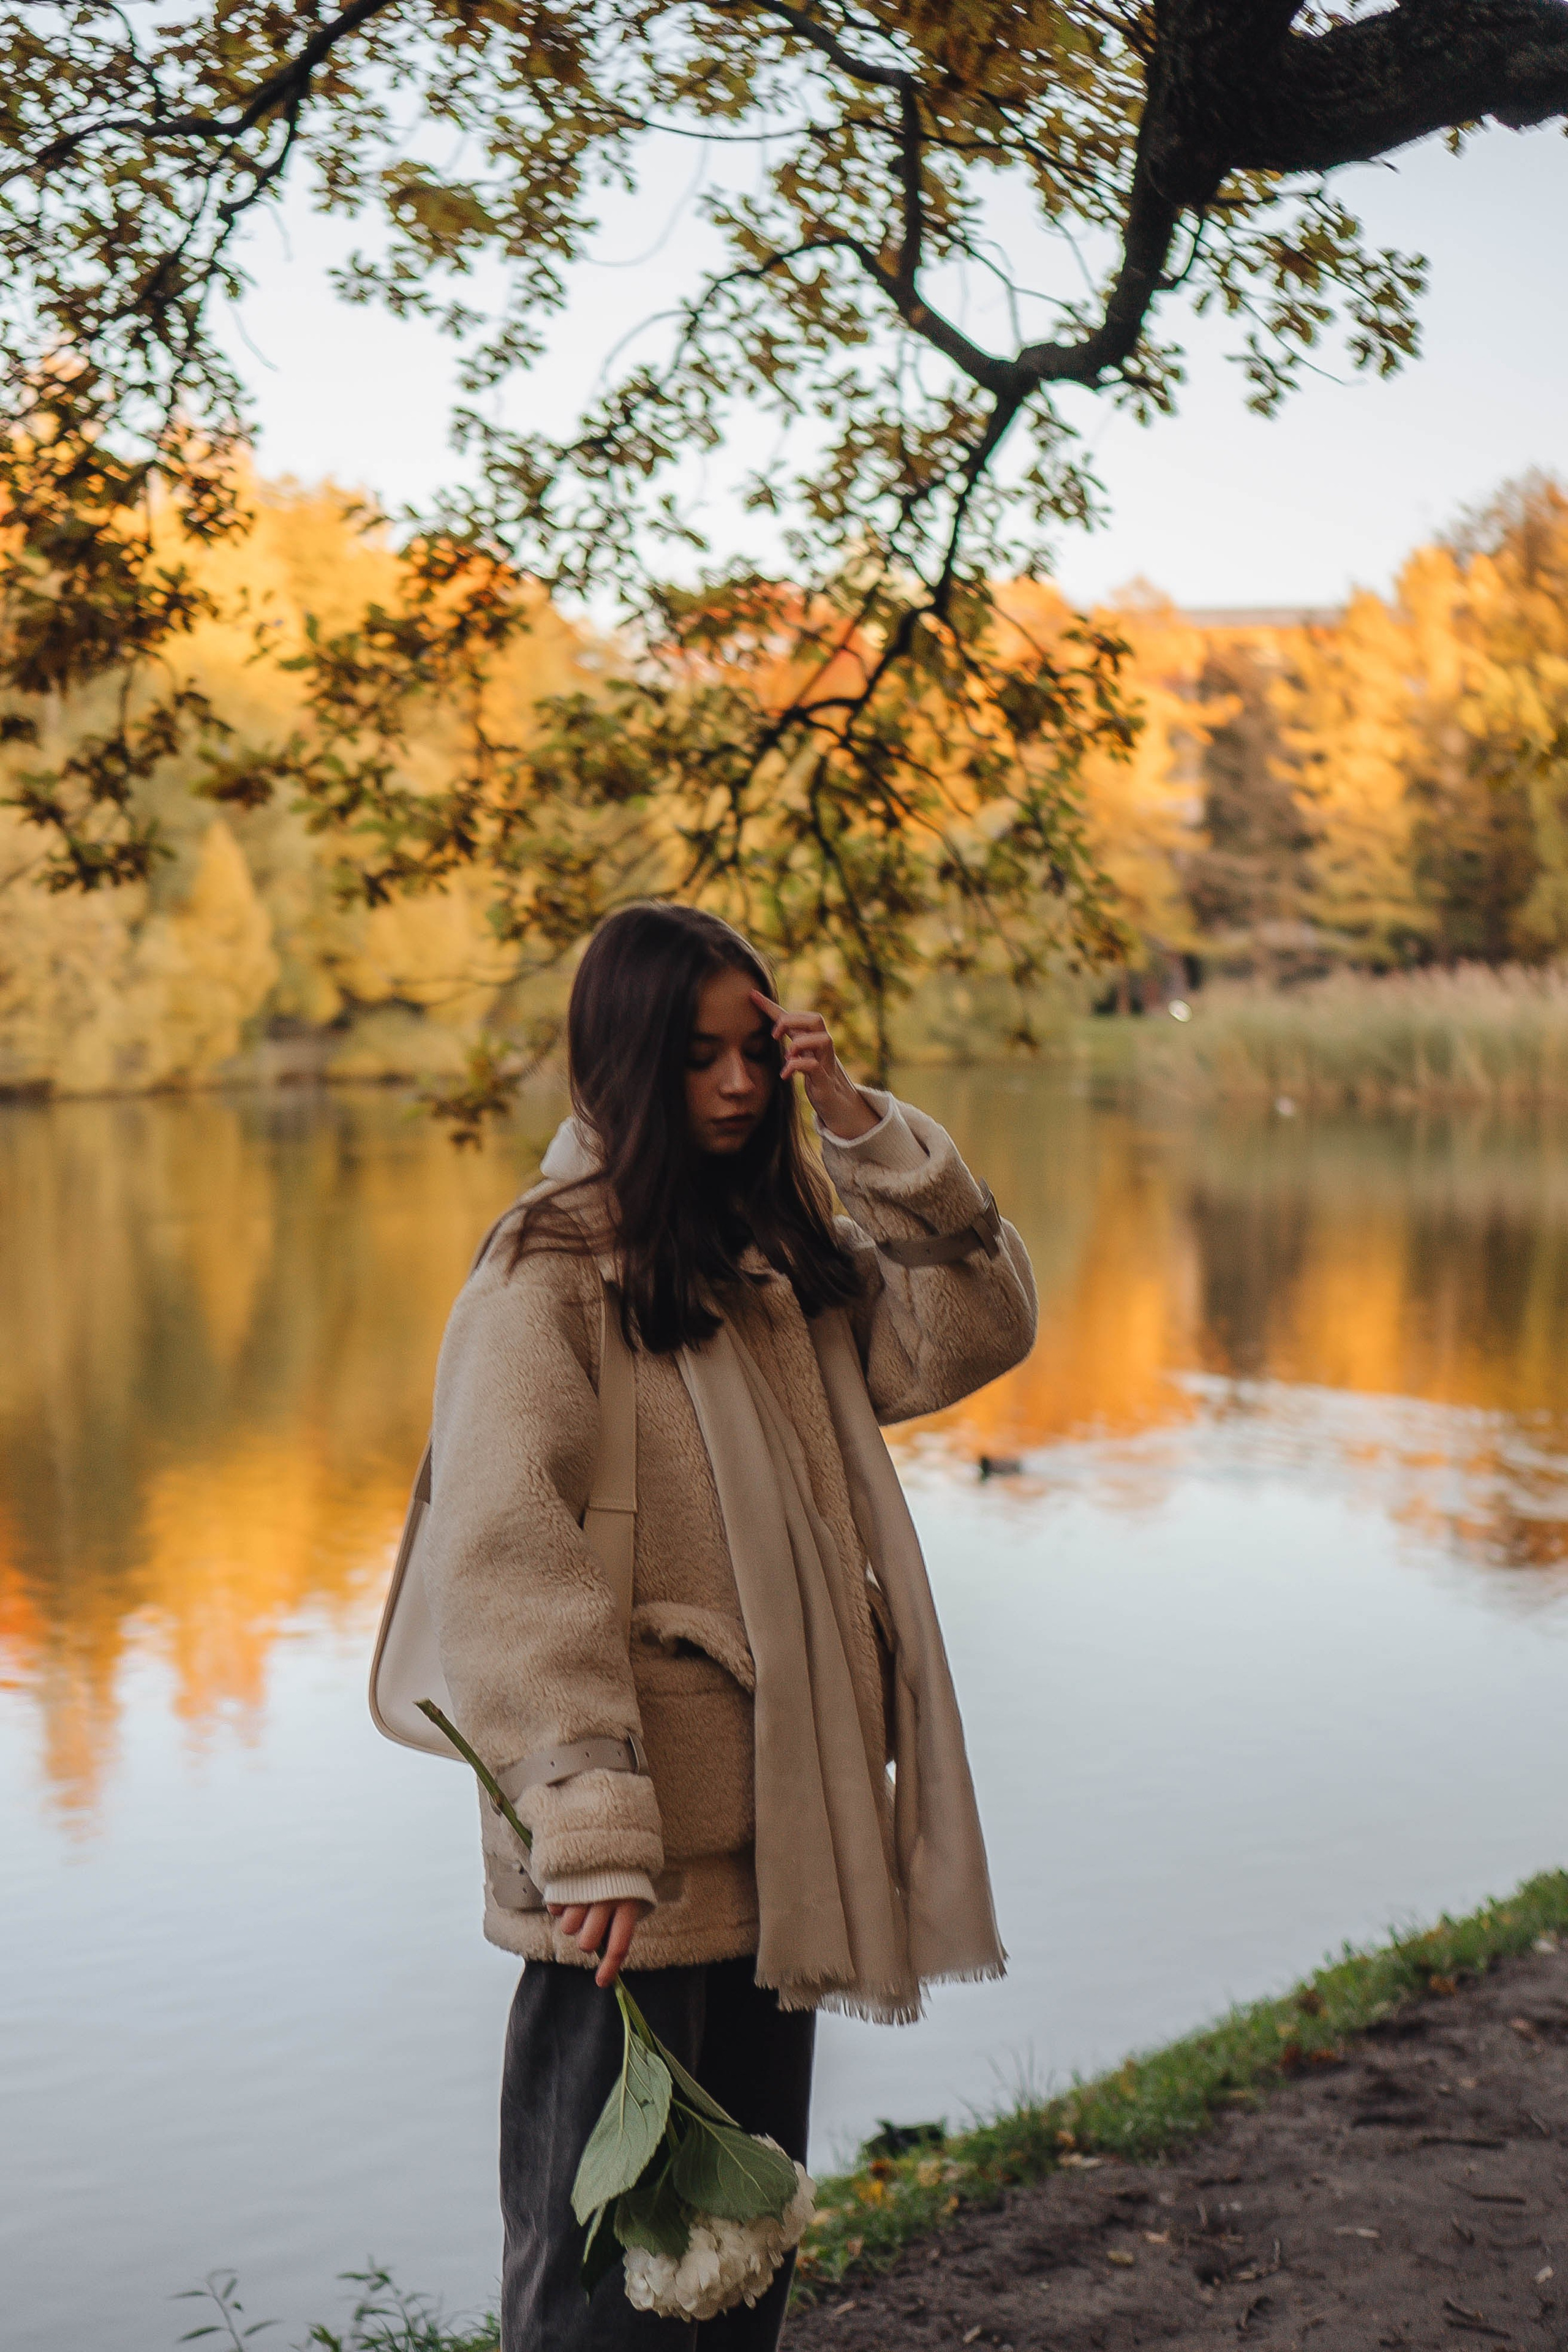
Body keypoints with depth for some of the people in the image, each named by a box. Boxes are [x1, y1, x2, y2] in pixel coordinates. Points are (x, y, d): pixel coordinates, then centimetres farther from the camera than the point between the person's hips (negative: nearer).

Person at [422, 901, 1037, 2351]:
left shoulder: (784, 1251, 11)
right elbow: (503, 1549, -21)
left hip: (780, 1823, 7)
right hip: (639, 1848, -7)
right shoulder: (553, 1268, -12)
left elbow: (975, 1328, 2)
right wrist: (590, 1829, -27)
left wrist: (865, 1131, -7)